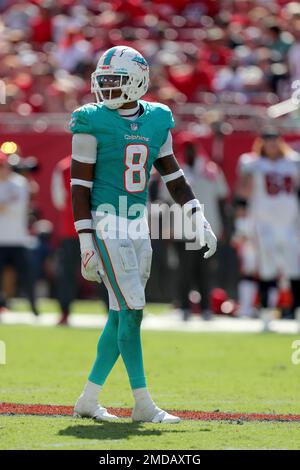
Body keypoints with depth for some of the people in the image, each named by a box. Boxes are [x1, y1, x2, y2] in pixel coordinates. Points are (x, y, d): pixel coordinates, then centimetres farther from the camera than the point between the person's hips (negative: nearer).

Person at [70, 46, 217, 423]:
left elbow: (173, 176, 17)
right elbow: (80, 186, -8)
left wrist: (200, 221, 10)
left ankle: (88, 400, 17)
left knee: (121, 316, 8)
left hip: (138, 227, 6)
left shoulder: (156, 120, 7)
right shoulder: (93, 122, -8)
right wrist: (86, 244, -13)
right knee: (131, 311, -9)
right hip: (107, 225, -6)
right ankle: (143, 404, -4)